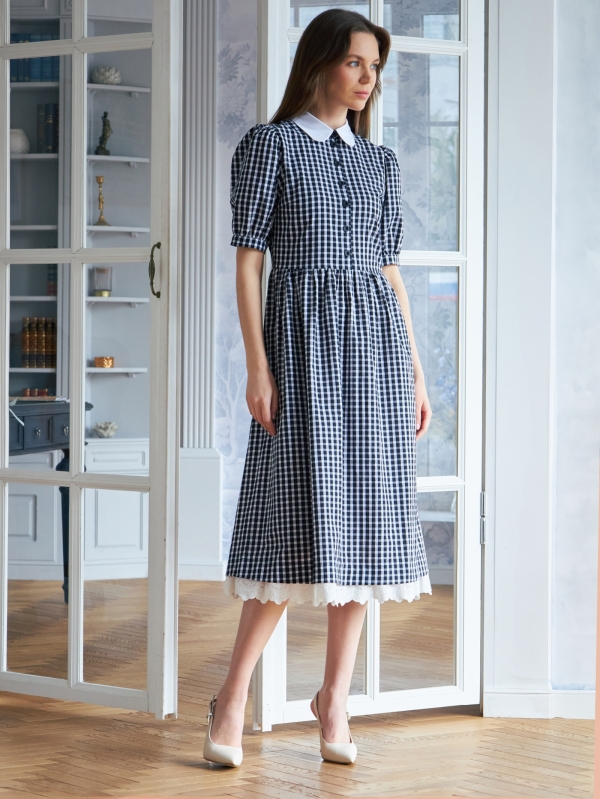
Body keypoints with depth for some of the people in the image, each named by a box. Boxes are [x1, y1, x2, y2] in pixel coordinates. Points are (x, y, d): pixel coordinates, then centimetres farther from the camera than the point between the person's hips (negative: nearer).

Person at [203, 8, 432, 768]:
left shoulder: (379, 161, 15)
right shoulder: (269, 144, 1)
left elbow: (391, 270, 16)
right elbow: (247, 258, -4)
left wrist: (416, 372, 11)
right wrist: (258, 366, -12)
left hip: (375, 344, 5)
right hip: (304, 339, -5)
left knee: (362, 522, 3)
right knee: (305, 521, -8)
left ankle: (336, 696, 11)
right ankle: (232, 699, 2)